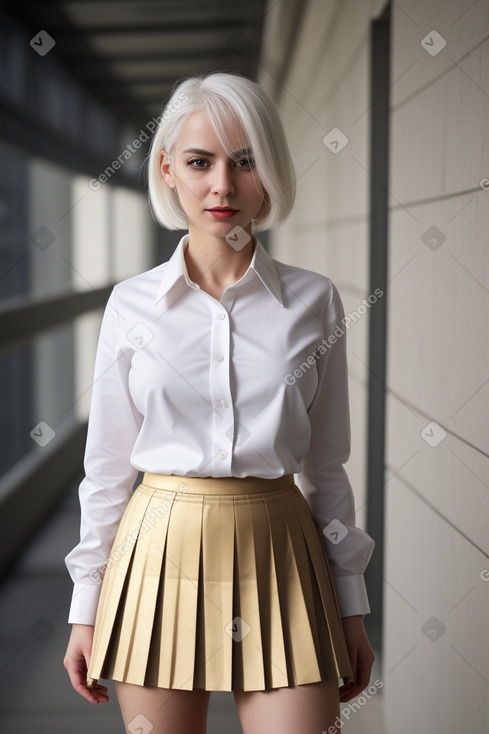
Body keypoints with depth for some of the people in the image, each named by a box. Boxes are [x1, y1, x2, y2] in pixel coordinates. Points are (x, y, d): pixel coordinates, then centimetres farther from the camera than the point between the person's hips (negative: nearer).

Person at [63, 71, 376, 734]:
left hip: (278, 555, 0)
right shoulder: (133, 303, 0)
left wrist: (351, 608, 7)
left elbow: (326, 466, 6)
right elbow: (107, 467, 5)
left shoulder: (314, 301, 1)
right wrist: (86, 609, 6)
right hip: (162, 554, 0)